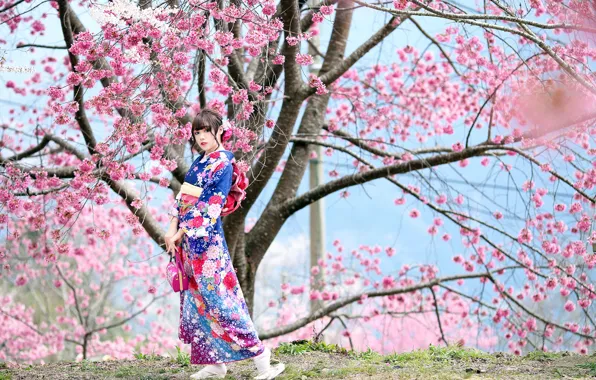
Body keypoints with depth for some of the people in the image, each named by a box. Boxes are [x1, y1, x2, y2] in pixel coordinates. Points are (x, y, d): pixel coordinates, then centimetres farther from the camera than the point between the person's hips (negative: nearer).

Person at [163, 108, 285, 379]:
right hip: (188, 238, 9)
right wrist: (172, 229, 0)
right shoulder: (199, 163, 15)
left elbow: (210, 205, -16)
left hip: (206, 237, -9)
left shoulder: (222, 164, -10)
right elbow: (182, 198, 13)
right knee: (198, 298, 9)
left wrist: (182, 232, -14)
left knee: (218, 296, -12)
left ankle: (259, 355, -10)